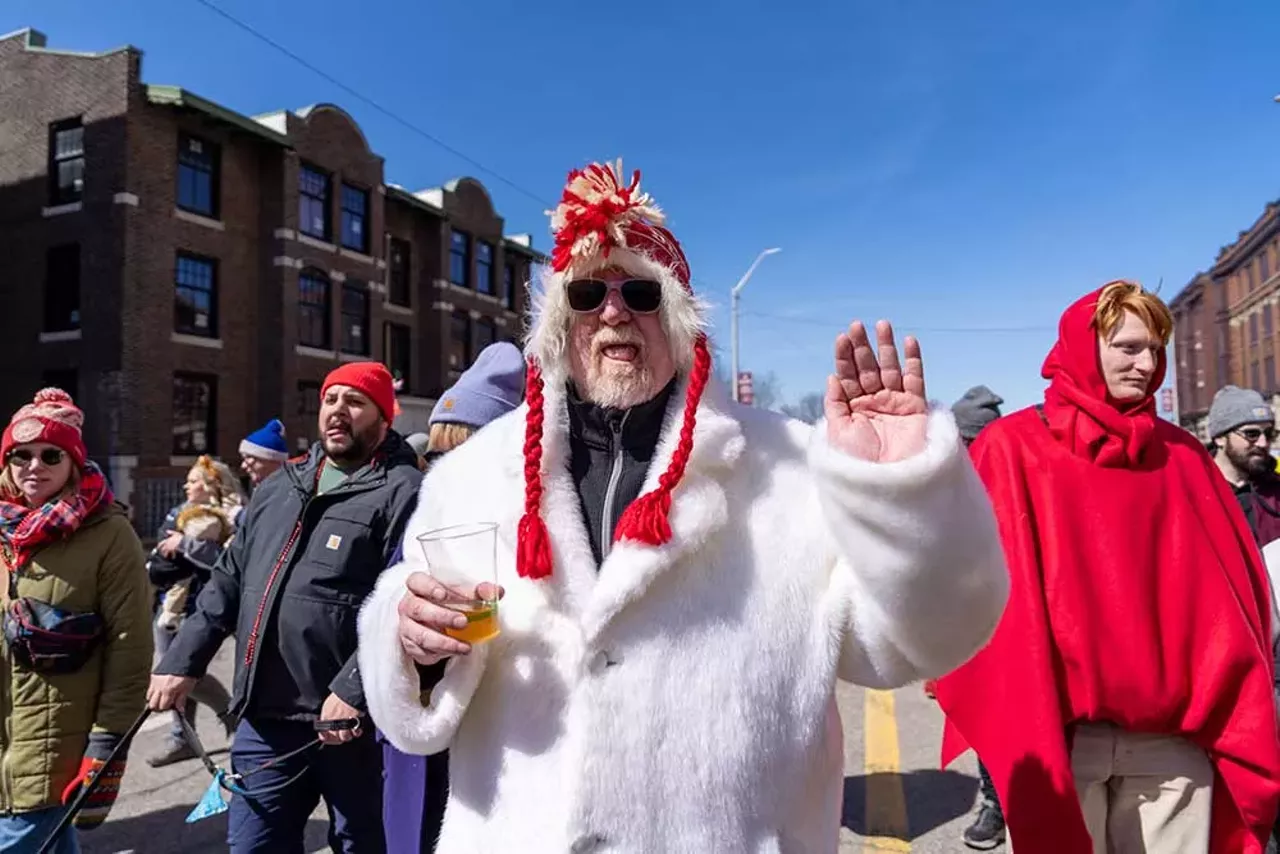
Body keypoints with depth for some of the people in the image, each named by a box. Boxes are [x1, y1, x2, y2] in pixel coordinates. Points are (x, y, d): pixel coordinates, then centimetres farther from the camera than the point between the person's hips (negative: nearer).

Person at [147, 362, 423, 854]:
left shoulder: (402, 491, -10)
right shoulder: (278, 488, 15)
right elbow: (229, 581, 20)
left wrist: (354, 690, -25)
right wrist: (183, 661, 12)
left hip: (352, 720, -6)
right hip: (264, 718, 7)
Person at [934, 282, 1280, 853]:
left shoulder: (1180, 454, 9)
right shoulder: (1011, 450, -4)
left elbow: (1231, 590, 7)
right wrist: (1015, 732, -11)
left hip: (1174, 738, 4)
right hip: (1060, 734, -3)